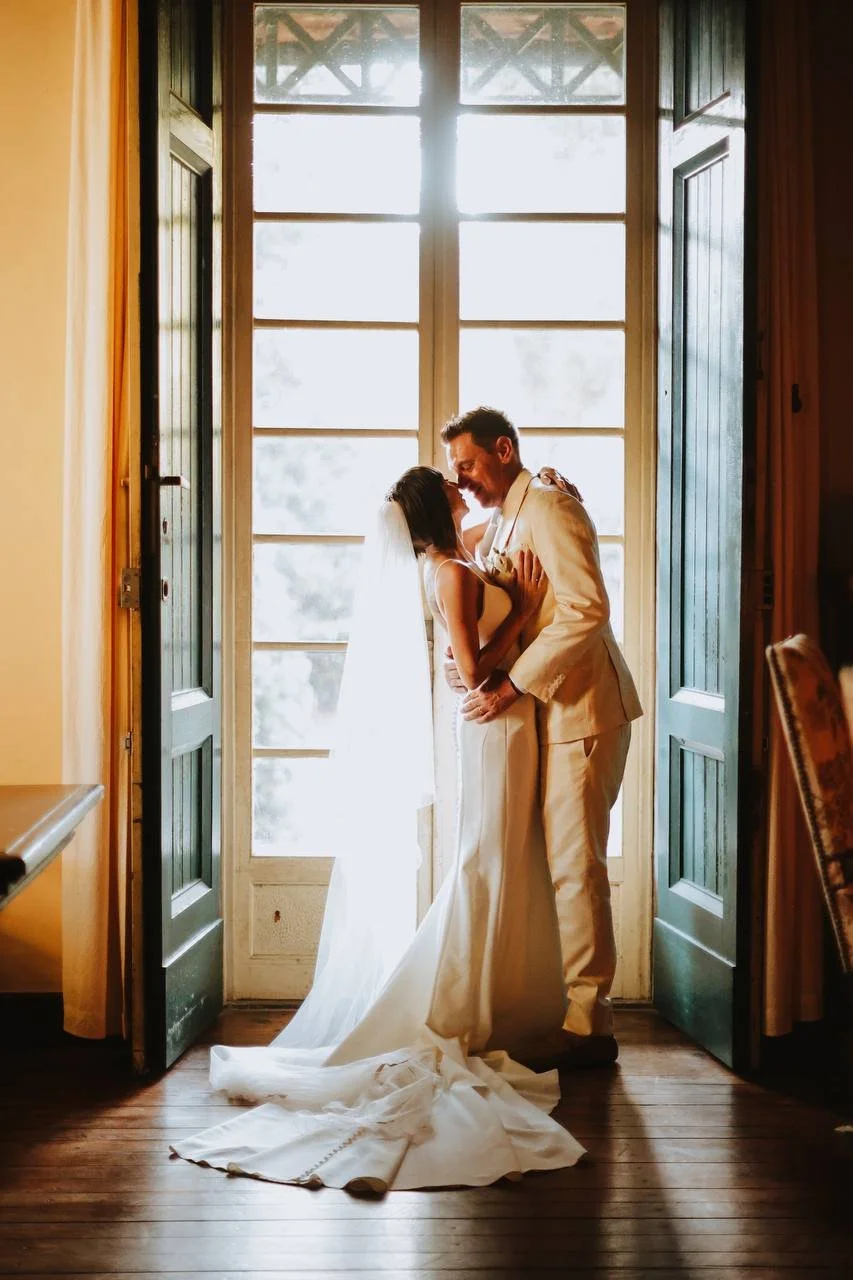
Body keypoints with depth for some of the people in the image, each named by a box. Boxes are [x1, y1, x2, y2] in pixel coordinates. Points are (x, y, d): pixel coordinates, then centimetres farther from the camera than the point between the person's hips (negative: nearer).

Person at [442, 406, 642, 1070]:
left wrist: (510, 686, -23)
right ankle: (580, 1012, 18)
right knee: (558, 861, 11)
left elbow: (587, 609, -23)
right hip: (549, 710, 10)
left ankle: (588, 1026, 1)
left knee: (574, 864, -6)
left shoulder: (548, 507, -14)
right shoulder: (500, 523, 16)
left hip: (582, 709, -10)